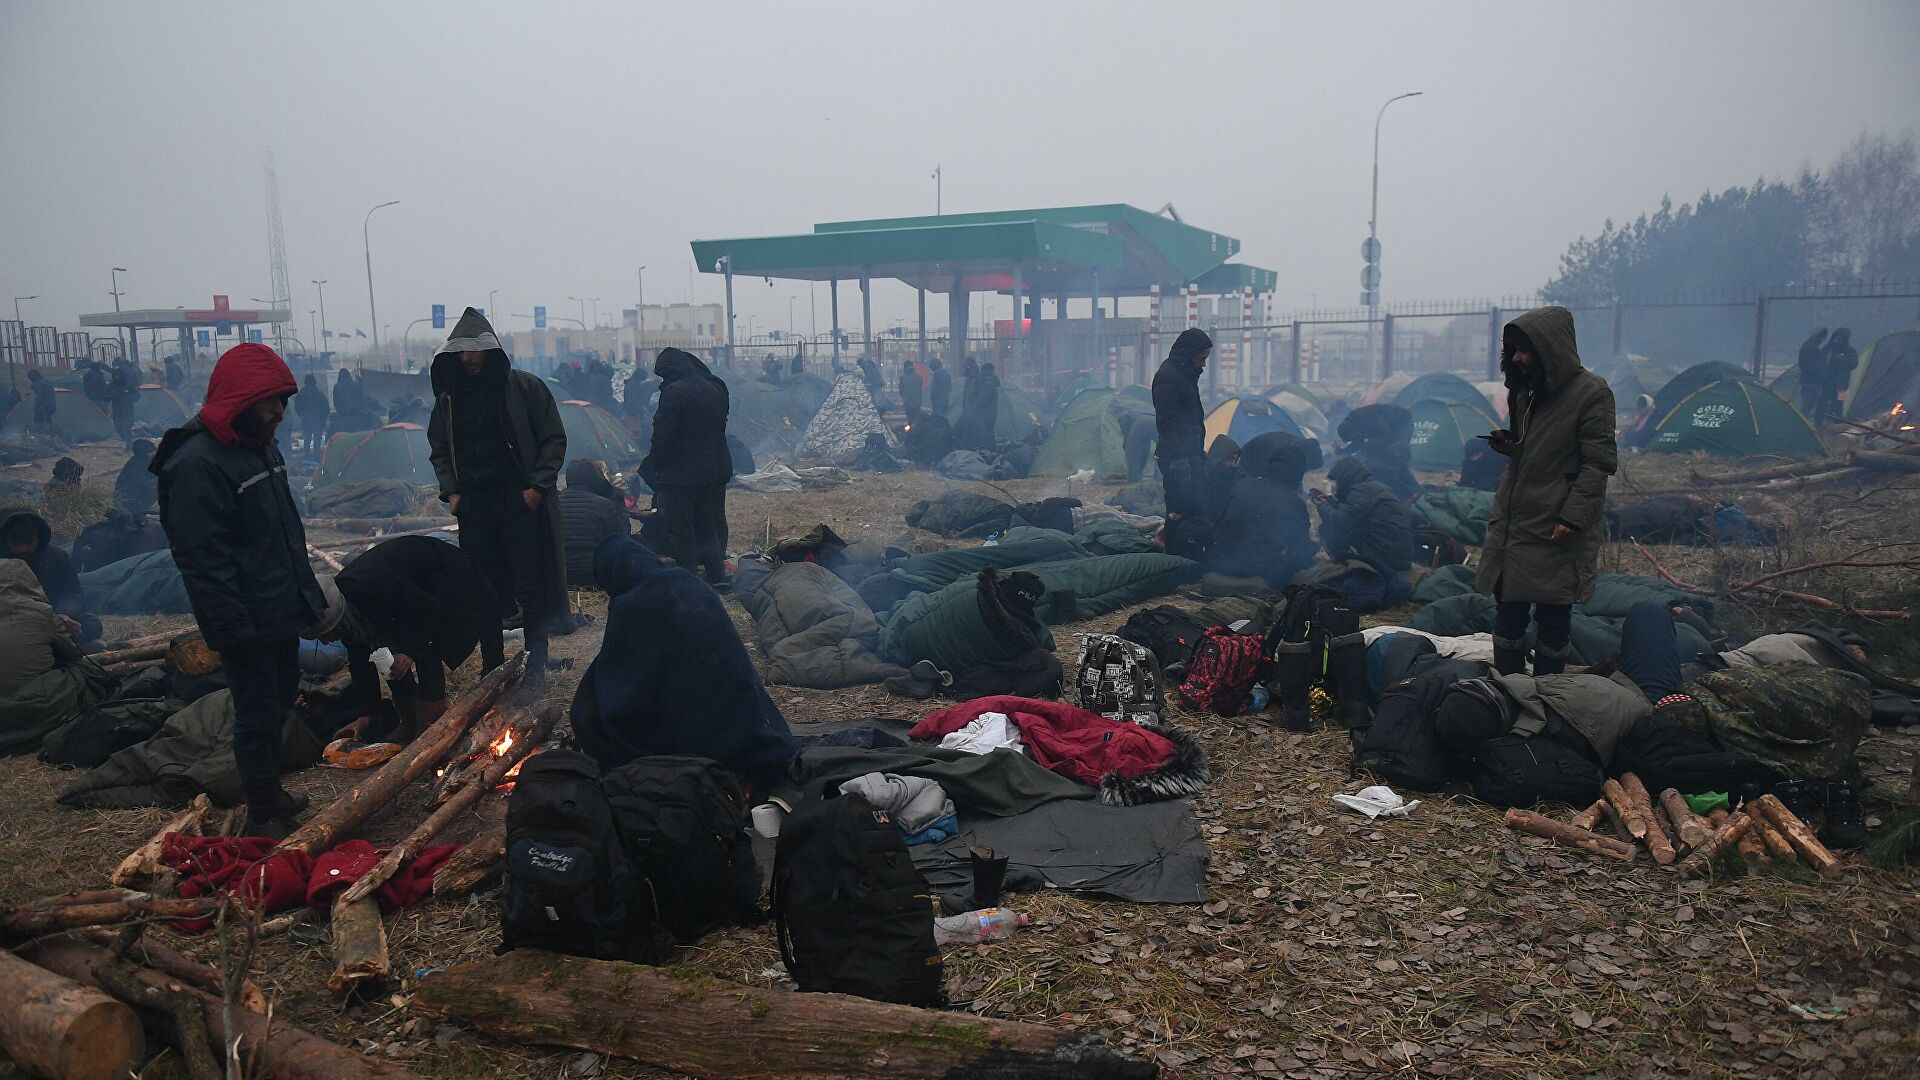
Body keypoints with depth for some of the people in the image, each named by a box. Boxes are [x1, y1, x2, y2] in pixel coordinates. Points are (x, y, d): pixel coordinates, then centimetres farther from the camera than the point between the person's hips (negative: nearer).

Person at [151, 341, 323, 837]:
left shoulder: (261, 446, 10)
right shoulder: (197, 464, -21)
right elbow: (202, 560, -23)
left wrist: (307, 592, 19)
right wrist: (235, 629, -22)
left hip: (281, 611, 9)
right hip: (248, 625, -9)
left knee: (280, 701, 20)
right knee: (258, 714, 1)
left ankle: (272, 792, 37)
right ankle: (263, 816, 15)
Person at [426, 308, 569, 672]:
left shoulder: (526, 387, -3)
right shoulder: (448, 398, 9)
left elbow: (554, 440, -2)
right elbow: (439, 448, 18)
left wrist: (537, 487, -11)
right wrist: (451, 492, 4)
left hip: (521, 502, -4)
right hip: (474, 505, 4)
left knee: (530, 587, 0)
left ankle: (535, 661, 11)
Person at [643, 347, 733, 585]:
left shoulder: (674, 392, -16)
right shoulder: (714, 389, 9)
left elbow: (662, 435, -17)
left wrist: (655, 465, -5)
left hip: (682, 474, -8)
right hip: (716, 470, 8)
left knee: (681, 530, 0)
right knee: (711, 524, 16)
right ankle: (717, 576, 18)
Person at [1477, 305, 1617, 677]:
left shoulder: (1591, 393, -10)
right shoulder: (1526, 391, 14)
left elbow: (1598, 463, -14)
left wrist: (1572, 515, -21)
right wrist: (1506, 444, 5)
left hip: (1557, 533, -7)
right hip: (1514, 522, 7)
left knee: (1552, 619, 3)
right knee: (1508, 613, 8)